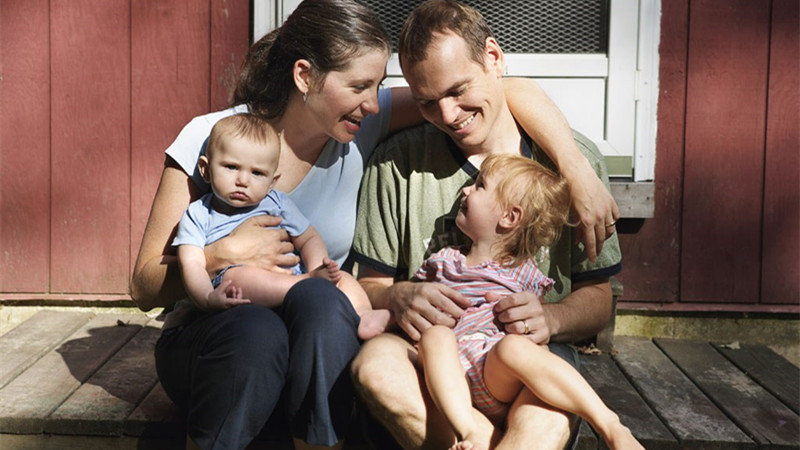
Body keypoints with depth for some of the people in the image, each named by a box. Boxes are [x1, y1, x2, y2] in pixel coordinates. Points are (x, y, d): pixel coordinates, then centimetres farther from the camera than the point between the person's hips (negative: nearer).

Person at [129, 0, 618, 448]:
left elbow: (512, 92, -9)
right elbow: (146, 288, -8)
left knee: (317, 298, -33)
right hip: (208, 341, -1)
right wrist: (222, 255, -24)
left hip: (317, 347, 2)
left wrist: (580, 177, -20)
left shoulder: (362, 126, -6)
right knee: (255, 330, -36)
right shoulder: (208, 140, -10)